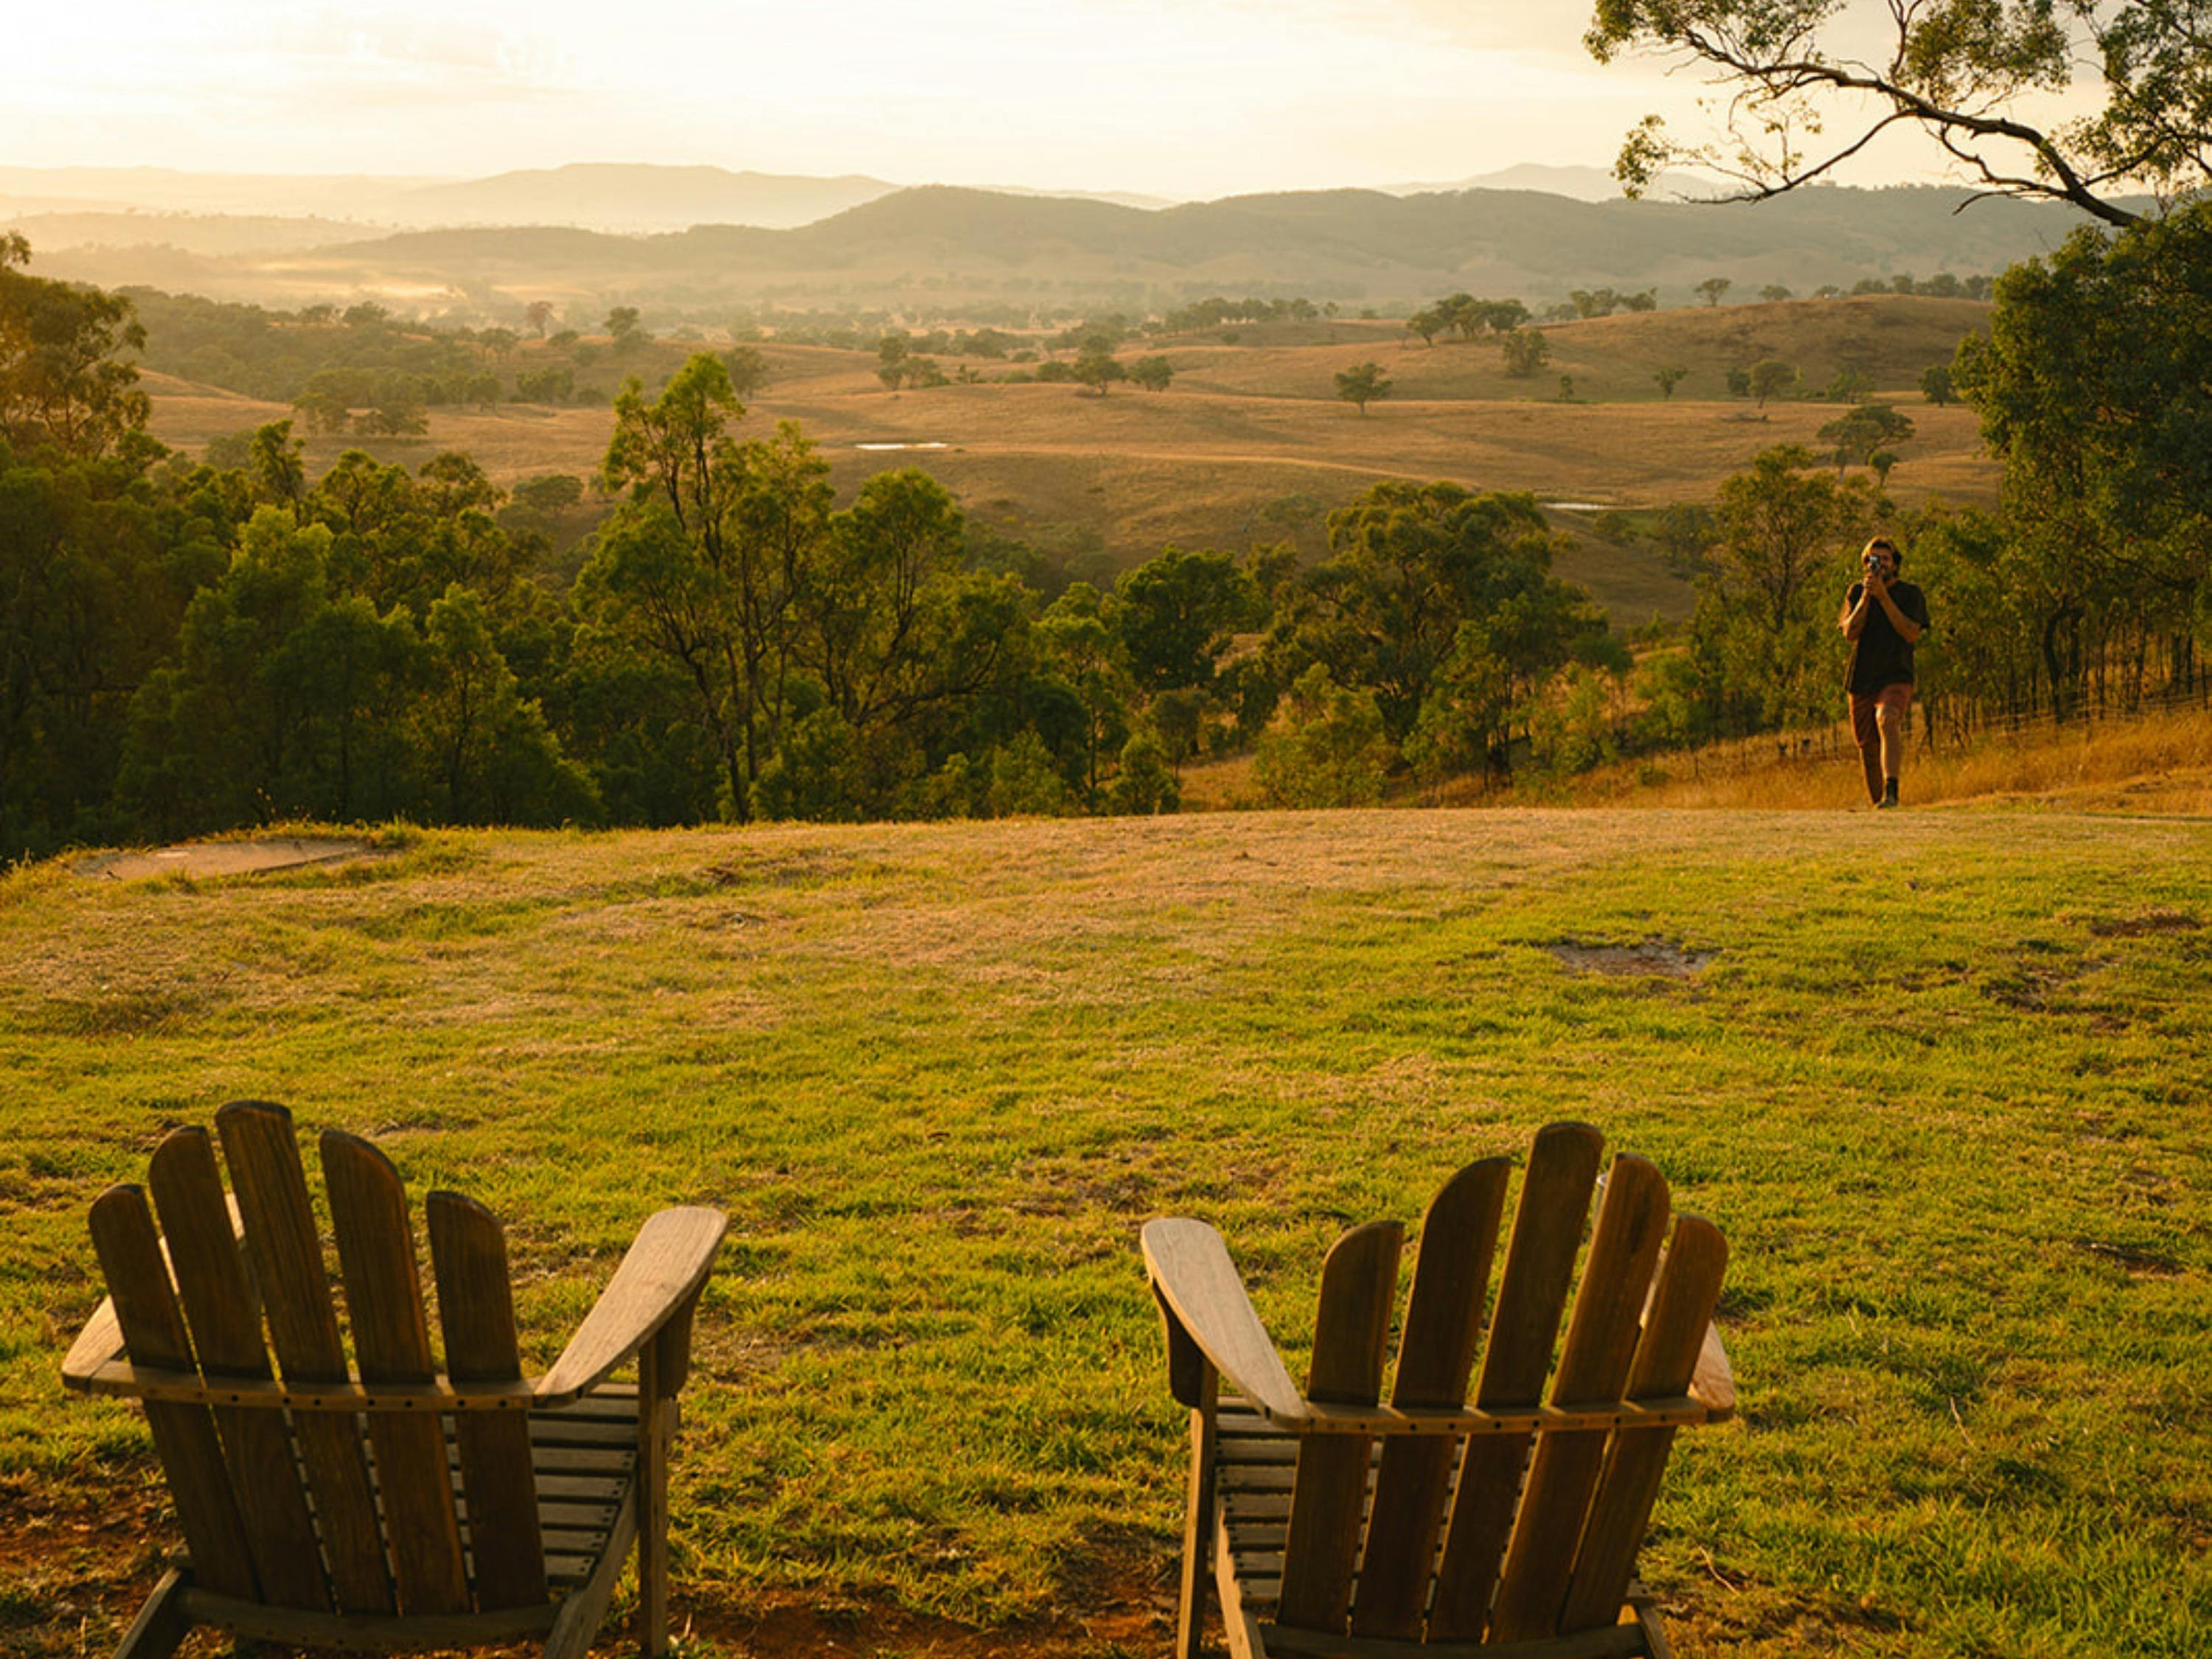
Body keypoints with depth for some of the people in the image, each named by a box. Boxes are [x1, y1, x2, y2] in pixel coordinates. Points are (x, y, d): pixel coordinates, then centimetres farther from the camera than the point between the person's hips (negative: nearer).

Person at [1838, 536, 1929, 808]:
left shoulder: (1911, 594, 4)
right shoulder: (1856, 592, 10)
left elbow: (1911, 633, -11)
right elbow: (1850, 633, -3)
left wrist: (1883, 596, -14)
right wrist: (1866, 596, -12)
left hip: (1896, 676, -4)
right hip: (1861, 679, 4)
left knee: (1887, 721, -33)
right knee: (1867, 747, 8)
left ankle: (1891, 793, -43)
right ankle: (1876, 803, 25)